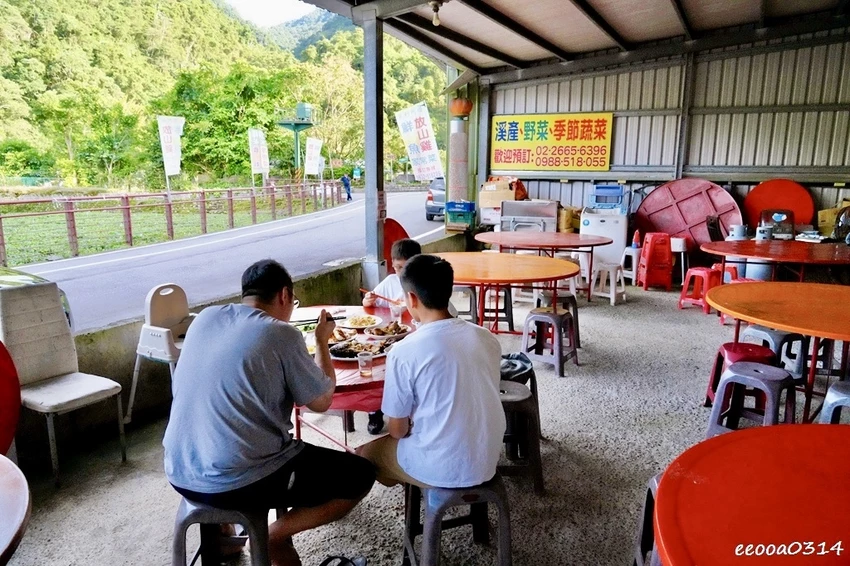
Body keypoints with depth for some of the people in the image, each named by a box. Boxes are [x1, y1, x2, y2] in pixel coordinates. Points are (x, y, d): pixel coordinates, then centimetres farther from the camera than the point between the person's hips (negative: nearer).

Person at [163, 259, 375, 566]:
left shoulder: (205, 318, 3)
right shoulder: (281, 335, -14)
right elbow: (321, 401, -3)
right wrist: (322, 340, 10)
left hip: (181, 474, 7)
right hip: (236, 482, -7)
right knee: (360, 474, 5)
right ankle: (276, 535, 4)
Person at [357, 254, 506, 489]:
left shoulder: (404, 352, -20)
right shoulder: (488, 338, -5)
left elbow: (397, 430, -10)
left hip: (441, 471, -5)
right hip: (487, 463, 6)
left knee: (364, 453, 22)